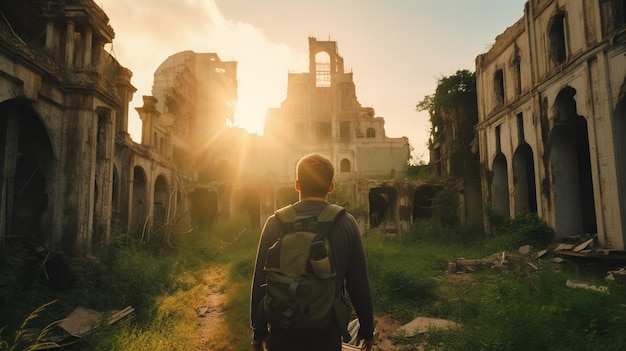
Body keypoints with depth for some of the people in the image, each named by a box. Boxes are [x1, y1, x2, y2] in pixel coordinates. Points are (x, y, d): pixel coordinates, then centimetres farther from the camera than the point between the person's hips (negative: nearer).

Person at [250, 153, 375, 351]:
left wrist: (259, 331, 7)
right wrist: (367, 330, 7)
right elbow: (359, 284, -7)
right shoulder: (347, 224, -10)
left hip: (283, 334, 1)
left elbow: (260, 282, -6)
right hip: (327, 334, 0)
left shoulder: (275, 223, -10)